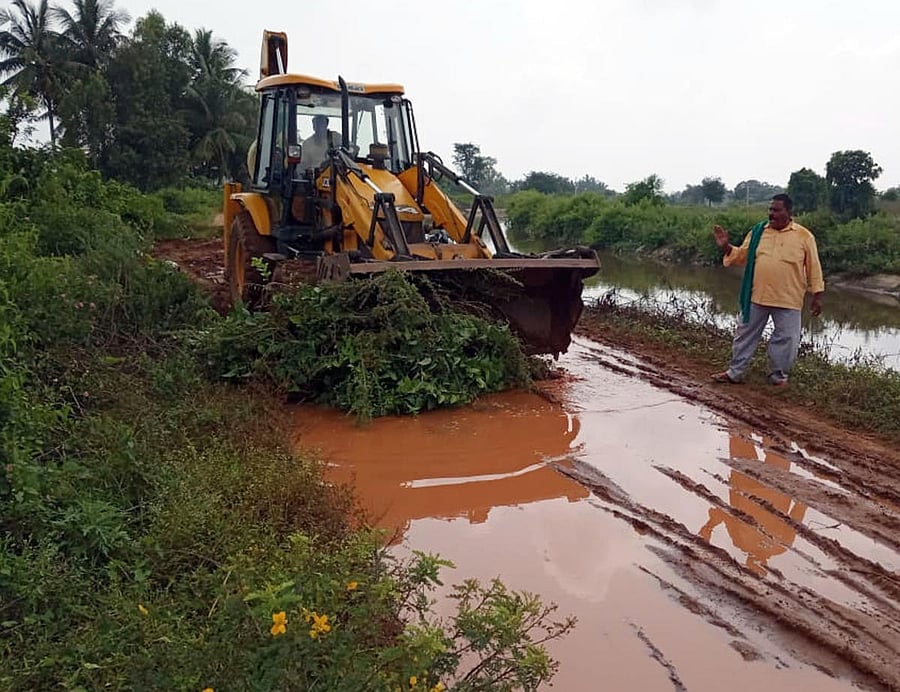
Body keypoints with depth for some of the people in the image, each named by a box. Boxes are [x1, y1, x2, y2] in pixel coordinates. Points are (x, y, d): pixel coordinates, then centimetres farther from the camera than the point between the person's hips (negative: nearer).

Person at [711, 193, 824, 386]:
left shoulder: (803, 236, -4)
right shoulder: (758, 231, 6)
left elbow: (814, 268, -1)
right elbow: (742, 256, 11)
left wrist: (817, 295, -2)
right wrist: (725, 247, -7)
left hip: (787, 300, -3)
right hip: (756, 297, 3)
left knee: (785, 339, 6)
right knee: (746, 334, 9)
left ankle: (778, 375, 22)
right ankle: (735, 372, 20)